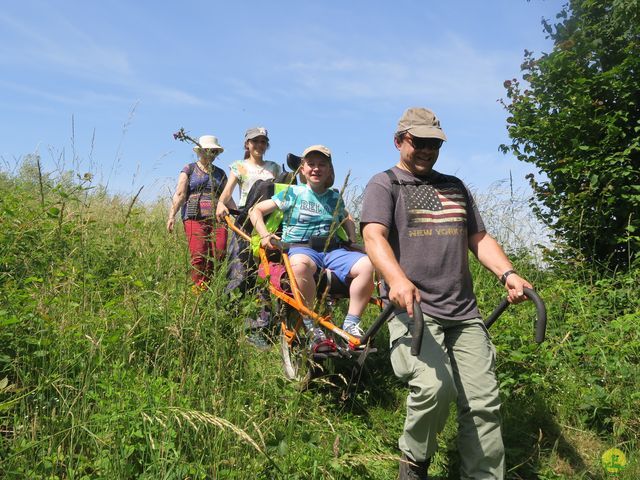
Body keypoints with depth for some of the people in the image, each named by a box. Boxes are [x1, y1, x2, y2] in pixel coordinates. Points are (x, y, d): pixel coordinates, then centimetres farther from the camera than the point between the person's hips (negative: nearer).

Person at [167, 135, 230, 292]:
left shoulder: (220, 173, 22)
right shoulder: (189, 169, 12)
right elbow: (180, 194, 2)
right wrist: (172, 215, -9)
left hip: (217, 218, 3)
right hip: (195, 218, -3)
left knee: (219, 256, -10)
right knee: (198, 256, -13)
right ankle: (198, 290, -9)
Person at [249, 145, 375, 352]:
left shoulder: (335, 197, 18)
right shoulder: (293, 193, 8)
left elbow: (346, 219, 38)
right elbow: (256, 210, 10)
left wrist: (352, 240, 19)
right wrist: (264, 235, -5)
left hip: (332, 249, 4)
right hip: (300, 248, -3)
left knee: (368, 264, -27)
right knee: (300, 265, -44)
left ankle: (351, 324, -16)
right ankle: (313, 330, -32)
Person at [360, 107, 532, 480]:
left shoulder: (456, 187, 24)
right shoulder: (385, 184, 6)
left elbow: (479, 238, 23)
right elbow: (374, 236, -11)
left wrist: (507, 272, 3)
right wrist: (396, 278, -30)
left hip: (464, 311, 6)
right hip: (412, 306, -5)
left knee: (485, 402, -1)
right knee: (435, 387, -24)